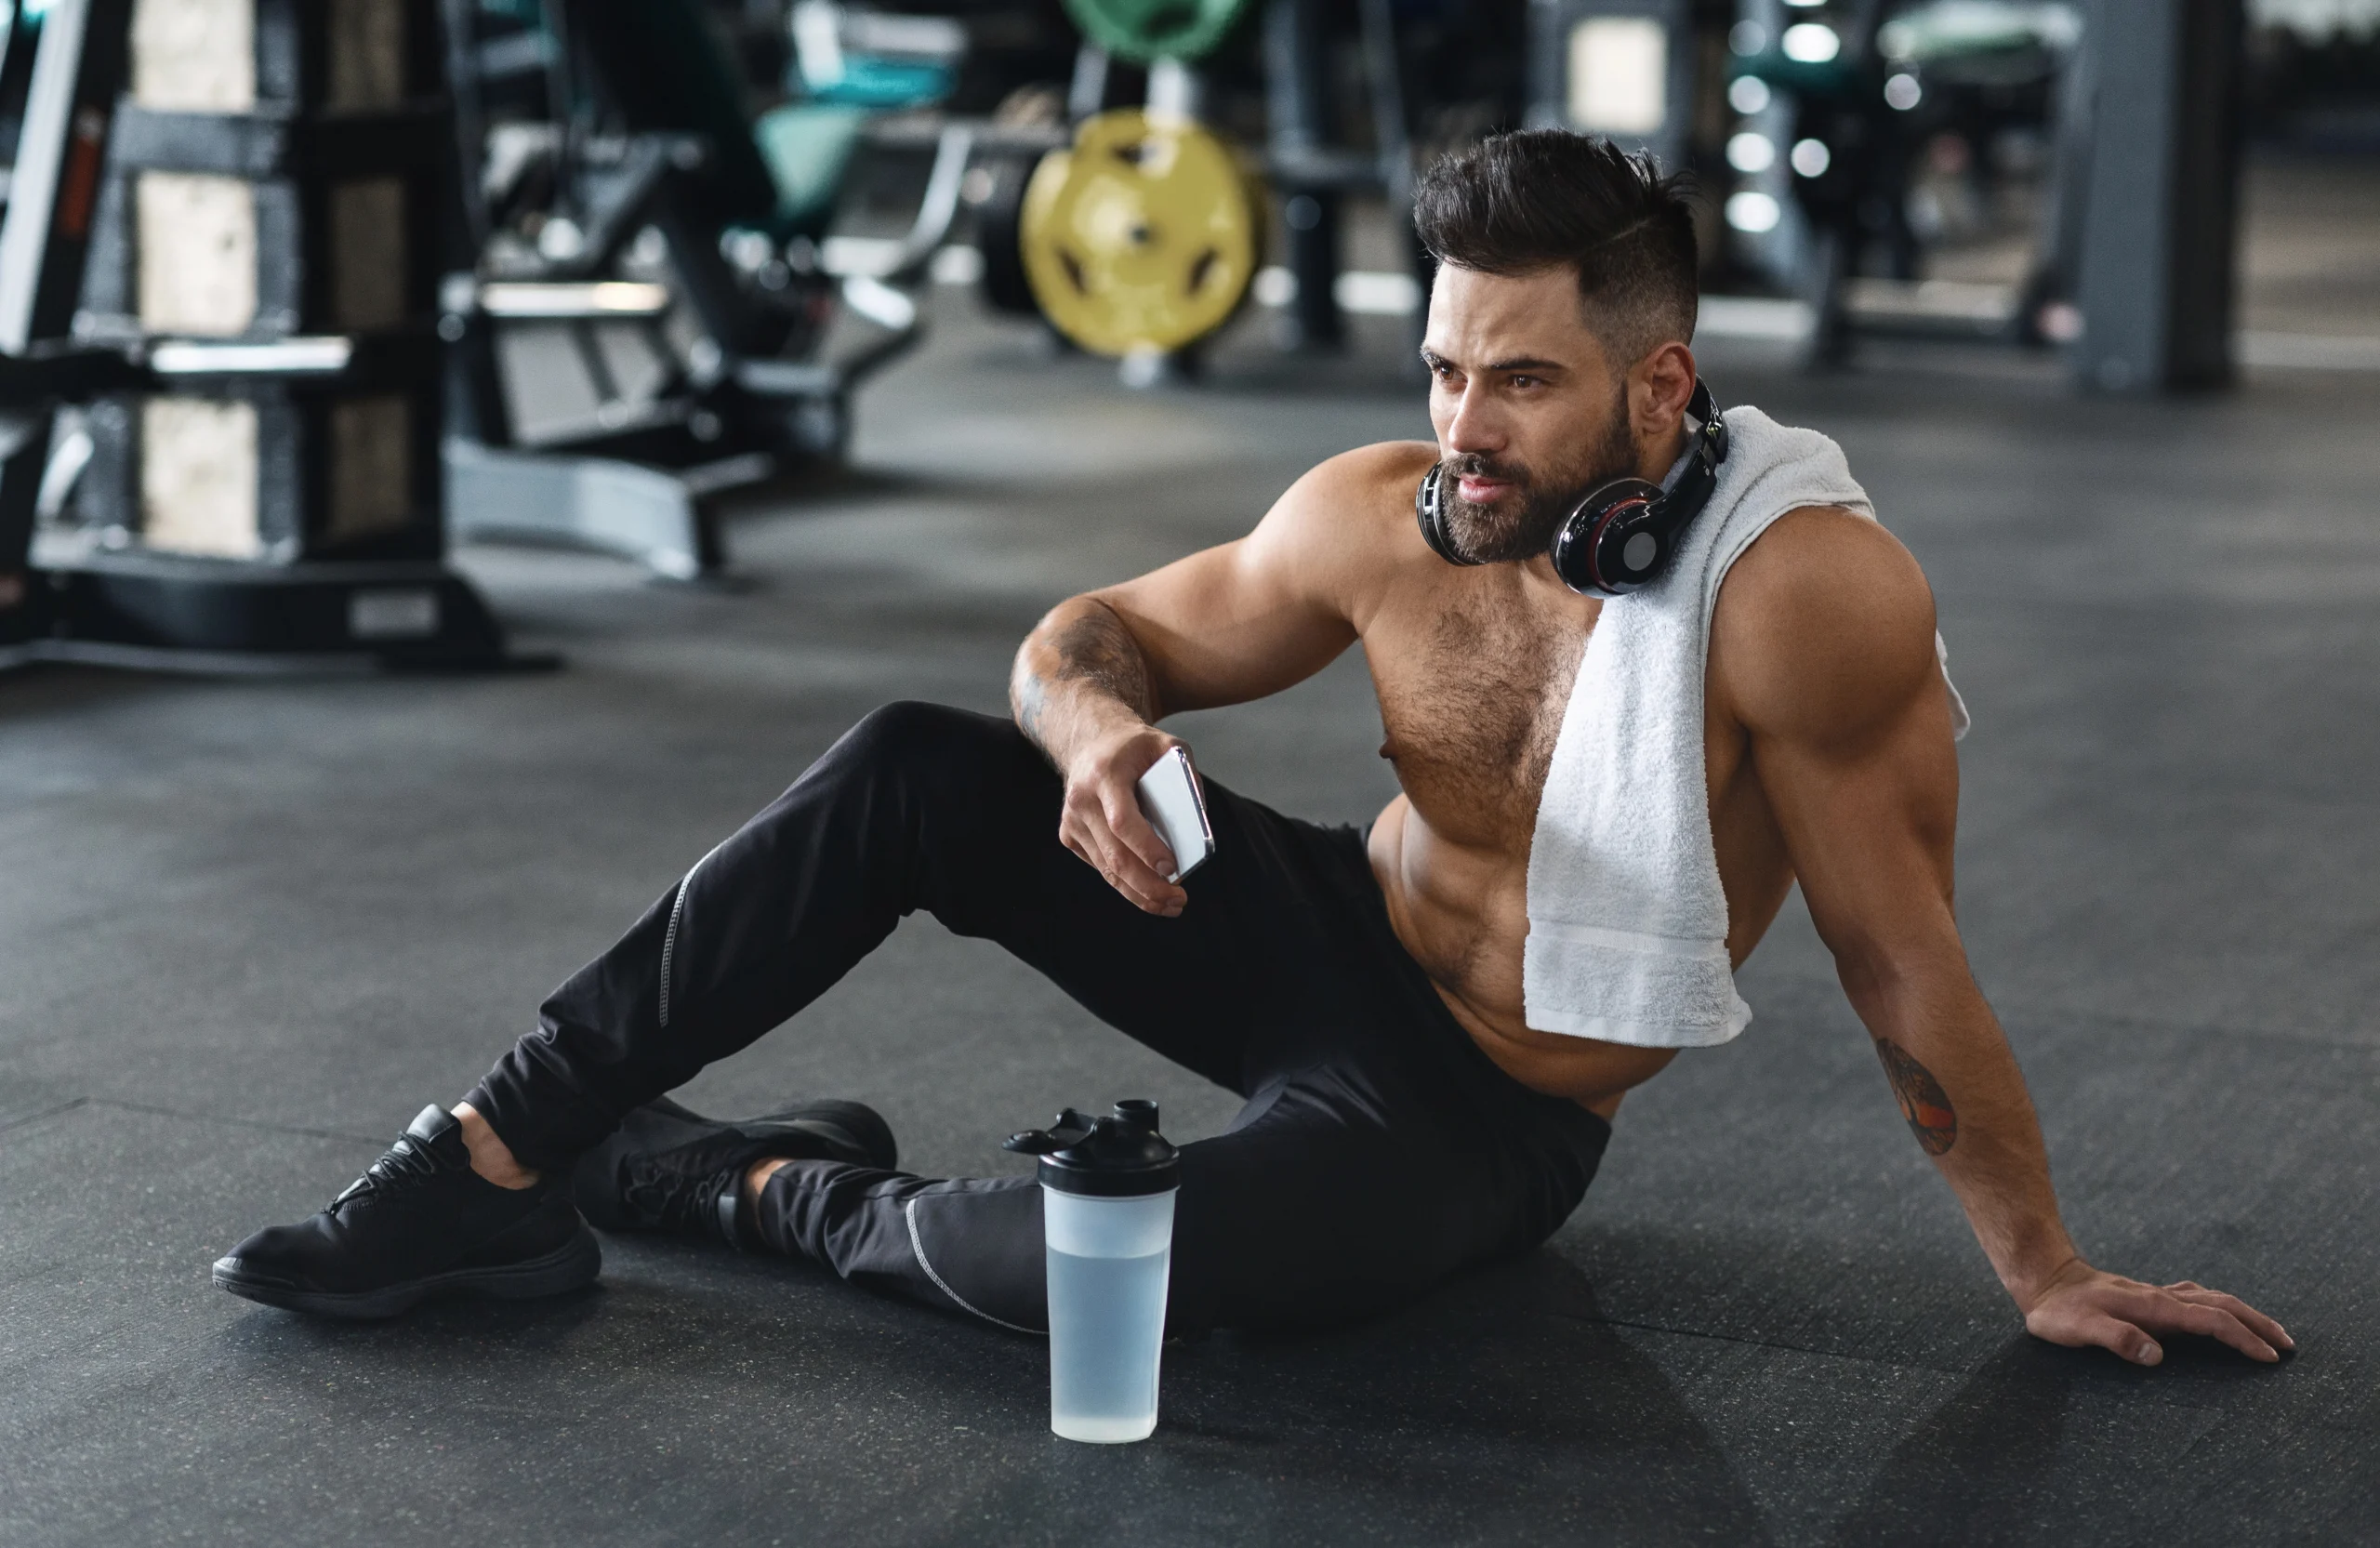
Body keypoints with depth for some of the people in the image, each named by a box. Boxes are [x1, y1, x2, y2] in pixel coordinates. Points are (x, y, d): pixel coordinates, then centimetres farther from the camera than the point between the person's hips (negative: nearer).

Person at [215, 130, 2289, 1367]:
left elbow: (1902, 956, -19)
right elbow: (1101, 629, 2)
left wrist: (2045, 1275, -12)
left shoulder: (1806, 586, -28)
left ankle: (770, 1189, -2)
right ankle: (497, 1165, -10)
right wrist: (1097, 730, -24)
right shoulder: (1382, 517, -12)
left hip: (1481, 1124, -5)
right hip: (1331, 938, 5)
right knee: (915, 775, -16)